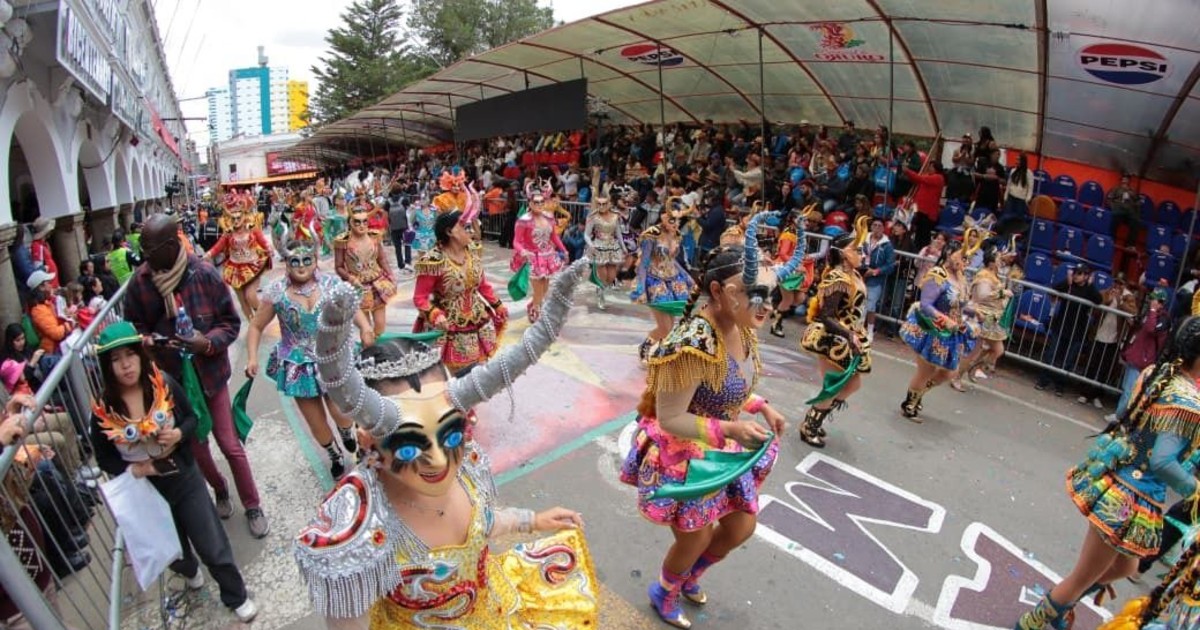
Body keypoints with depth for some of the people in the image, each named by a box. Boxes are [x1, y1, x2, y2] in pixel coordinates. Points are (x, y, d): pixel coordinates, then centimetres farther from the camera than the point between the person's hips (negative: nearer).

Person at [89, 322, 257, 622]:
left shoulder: (164, 385, -17)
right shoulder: (103, 409, -16)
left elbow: (191, 418, -2)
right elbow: (104, 459, -3)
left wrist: (178, 434, -22)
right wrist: (133, 469, -21)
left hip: (185, 479, -1)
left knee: (213, 546, 5)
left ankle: (237, 597, 29)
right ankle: (190, 570, 60)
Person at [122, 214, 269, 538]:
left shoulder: (204, 274, -17)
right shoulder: (139, 283, -11)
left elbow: (230, 323, -9)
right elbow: (134, 328, 3)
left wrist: (208, 342, -27)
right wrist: (146, 340, -19)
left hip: (210, 373, -2)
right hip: (173, 378, 2)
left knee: (230, 444, 5)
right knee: (195, 445, 17)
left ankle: (252, 506, 24)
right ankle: (220, 492, 44)